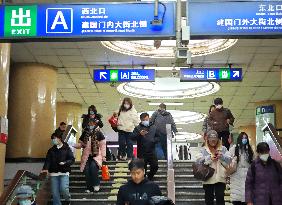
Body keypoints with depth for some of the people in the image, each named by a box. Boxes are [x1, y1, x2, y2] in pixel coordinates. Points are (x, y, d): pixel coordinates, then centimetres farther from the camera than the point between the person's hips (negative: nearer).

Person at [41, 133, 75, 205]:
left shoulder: (66, 148, 6)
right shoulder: (51, 150, 14)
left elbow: (72, 159, 1)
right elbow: (48, 160, 3)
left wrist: (65, 163, -17)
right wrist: (45, 168, -16)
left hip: (64, 172, -3)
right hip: (54, 173, 3)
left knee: (63, 188, -17)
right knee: (55, 192, 0)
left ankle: (68, 199, 13)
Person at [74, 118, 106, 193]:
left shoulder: (99, 133, 0)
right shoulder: (85, 133, 11)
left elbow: (102, 145, -2)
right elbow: (81, 144, 16)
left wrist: (103, 156, -7)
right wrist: (74, 145, -5)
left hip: (96, 155, -4)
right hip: (87, 155, 4)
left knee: (93, 167, -25)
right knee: (87, 170, -4)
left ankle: (96, 184, -7)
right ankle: (89, 188, 9)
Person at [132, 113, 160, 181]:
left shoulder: (153, 127, 10)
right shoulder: (138, 128, -1)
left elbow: (158, 137, 15)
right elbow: (132, 137, -12)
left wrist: (154, 140, -6)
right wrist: (139, 134, -28)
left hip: (151, 152, 3)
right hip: (141, 153, -3)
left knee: (155, 166, 3)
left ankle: (150, 177, 30)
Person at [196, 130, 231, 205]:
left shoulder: (223, 149, 10)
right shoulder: (203, 149, 6)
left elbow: (229, 160, 1)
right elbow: (198, 160, -9)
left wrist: (222, 156, -15)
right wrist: (209, 158, -17)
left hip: (220, 178, 0)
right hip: (208, 179, 0)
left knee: (220, 199, 0)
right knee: (209, 199, 10)